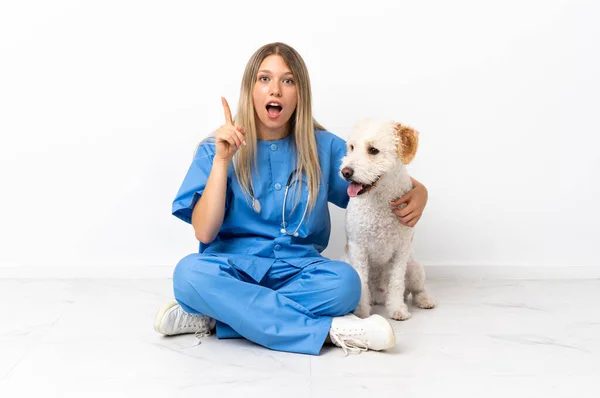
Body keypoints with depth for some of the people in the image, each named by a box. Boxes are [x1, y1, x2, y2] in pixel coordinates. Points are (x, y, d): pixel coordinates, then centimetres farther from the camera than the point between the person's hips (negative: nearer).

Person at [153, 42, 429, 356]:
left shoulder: (323, 147, 5)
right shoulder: (215, 149, 2)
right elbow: (204, 233, -8)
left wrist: (417, 192, -9)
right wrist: (222, 160, -16)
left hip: (297, 270, 1)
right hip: (235, 269, 0)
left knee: (344, 280, -30)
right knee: (190, 272, -33)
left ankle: (212, 317, -22)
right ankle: (328, 329, -28)